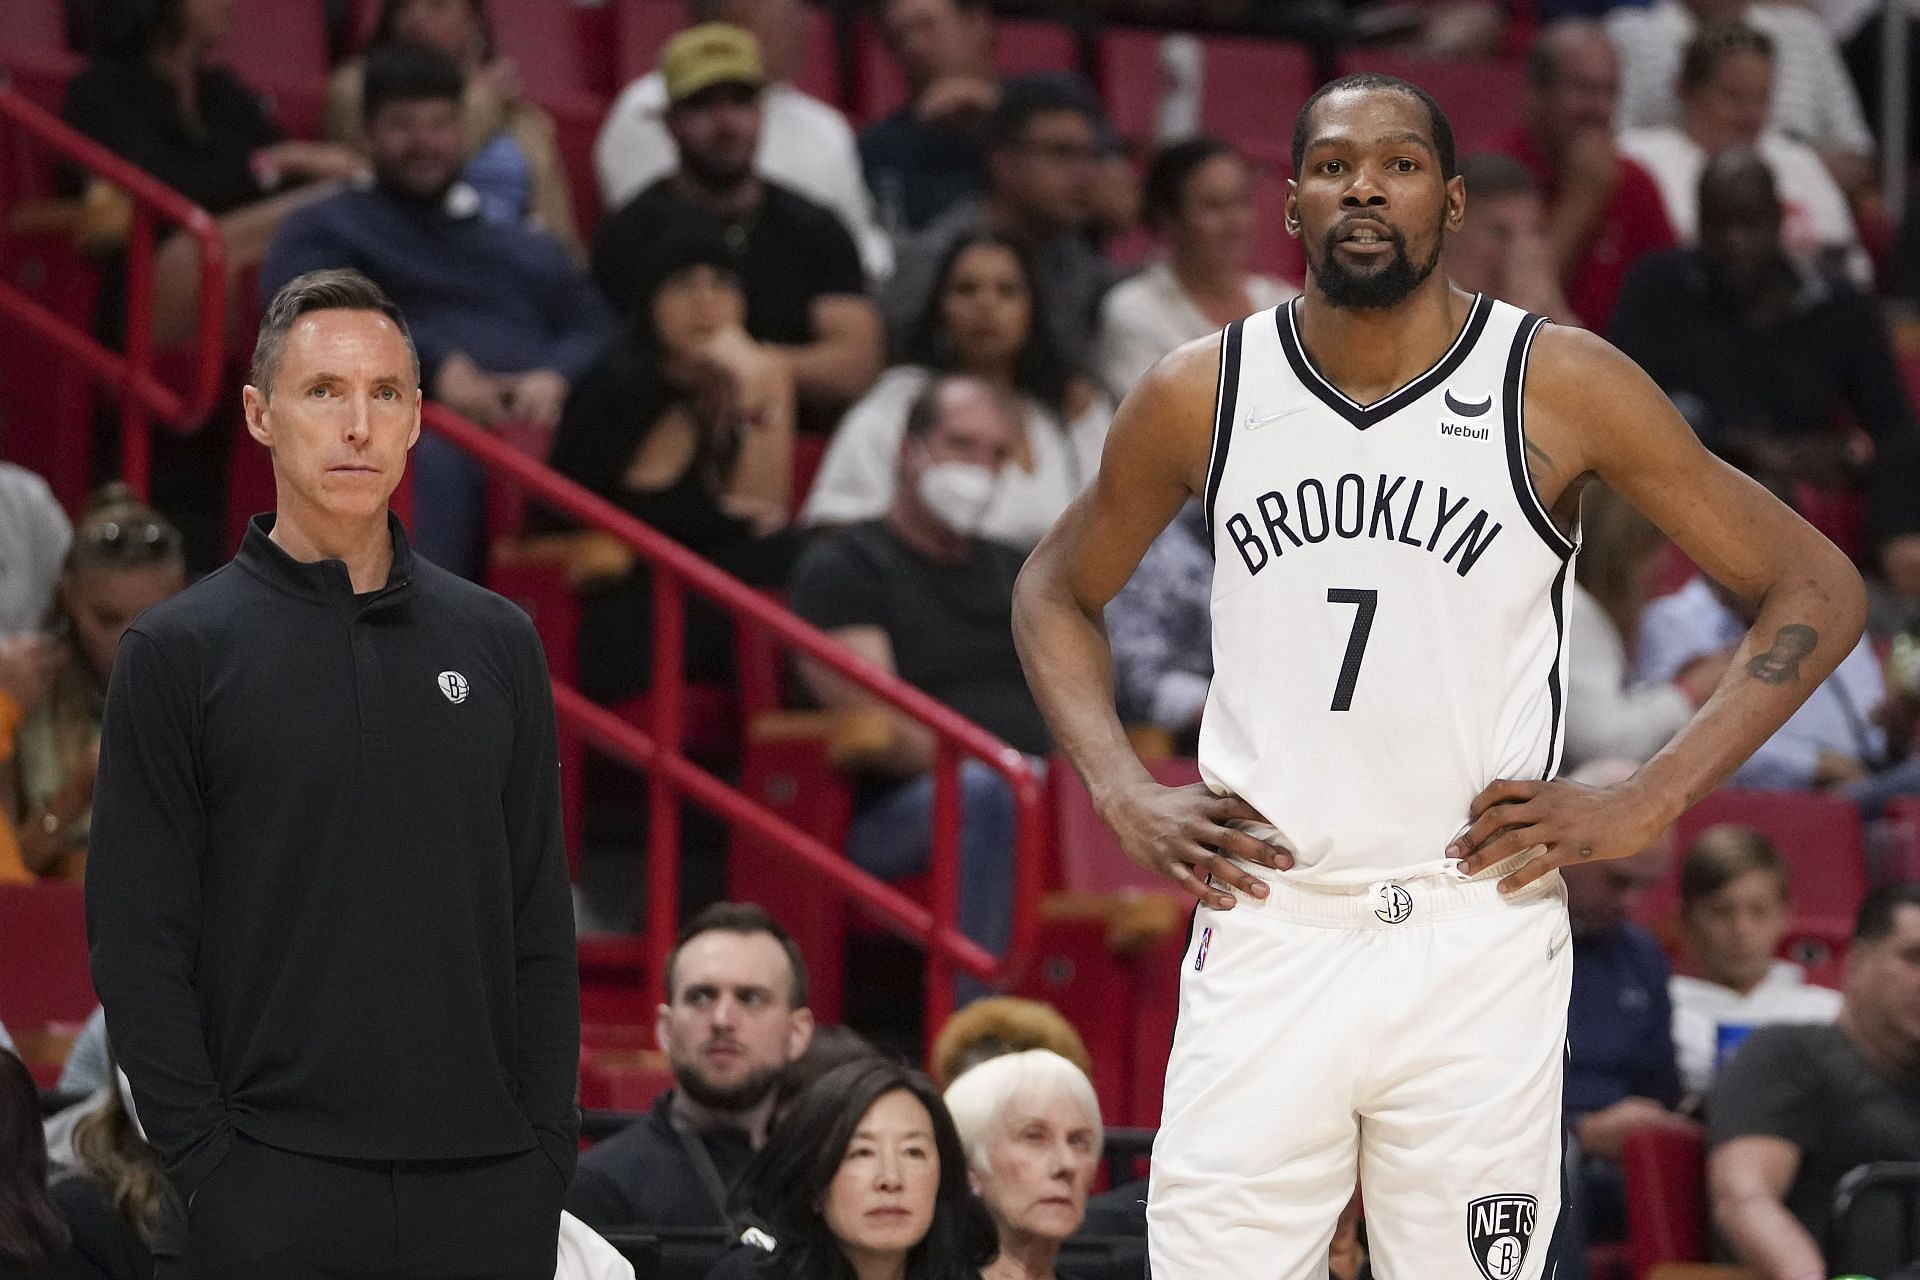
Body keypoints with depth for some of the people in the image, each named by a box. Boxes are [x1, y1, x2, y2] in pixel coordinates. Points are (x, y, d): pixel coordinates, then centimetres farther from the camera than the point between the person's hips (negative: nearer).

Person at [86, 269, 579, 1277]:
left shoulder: (496, 644, 10)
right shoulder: (179, 652, -1)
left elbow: (541, 925, 11)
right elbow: (137, 939, -4)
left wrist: (549, 1141, 2)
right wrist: (203, 1157, -11)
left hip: (484, 1185, 3)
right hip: (278, 1189, -3)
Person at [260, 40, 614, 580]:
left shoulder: (533, 251, 35)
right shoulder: (329, 228, 22)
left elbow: (598, 334, 19)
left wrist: (557, 377, -7)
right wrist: (436, 365, -14)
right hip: (424, 424, -4)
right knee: (429, 463, -41)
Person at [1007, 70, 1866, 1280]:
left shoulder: (1561, 386, -3)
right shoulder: (1201, 395, 5)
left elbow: (1819, 589, 1)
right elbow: (1057, 592, 22)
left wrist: (1645, 805, -6)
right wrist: (1123, 793, 6)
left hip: (1476, 941, -2)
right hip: (1265, 931, 2)